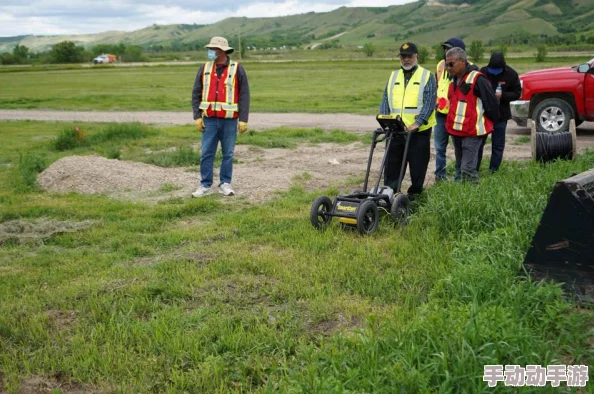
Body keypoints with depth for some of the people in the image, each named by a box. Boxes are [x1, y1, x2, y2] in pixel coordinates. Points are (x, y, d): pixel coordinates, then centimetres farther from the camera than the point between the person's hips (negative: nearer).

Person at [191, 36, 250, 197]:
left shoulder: (237, 69, -1)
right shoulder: (205, 68, 7)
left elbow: (244, 95, -2)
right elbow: (196, 94, 8)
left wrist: (243, 119, -7)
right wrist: (197, 117, 0)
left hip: (229, 120, -2)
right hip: (209, 120, 2)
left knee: (228, 154, 5)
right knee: (206, 153, 2)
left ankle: (225, 184, 16)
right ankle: (205, 185, 10)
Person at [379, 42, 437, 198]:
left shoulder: (426, 76, 0)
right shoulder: (393, 76, 13)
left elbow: (429, 103, -9)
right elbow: (385, 101, 9)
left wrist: (417, 122, -20)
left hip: (418, 131, -4)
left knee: (418, 165, 5)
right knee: (392, 164, 7)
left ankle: (415, 194, 17)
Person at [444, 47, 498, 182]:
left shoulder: (477, 79, -14)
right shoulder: (454, 81, 14)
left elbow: (491, 103, -13)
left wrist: (489, 122, -1)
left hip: (472, 132, -9)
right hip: (456, 130, 9)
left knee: (467, 169, -11)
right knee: (460, 167, 15)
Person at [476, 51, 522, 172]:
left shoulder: (511, 74, -8)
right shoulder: (483, 72, -8)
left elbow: (517, 93, -4)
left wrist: (502, 95, -20)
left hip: (501, 116, 0)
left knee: (498, 145, 6)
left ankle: (493, 170, 15)